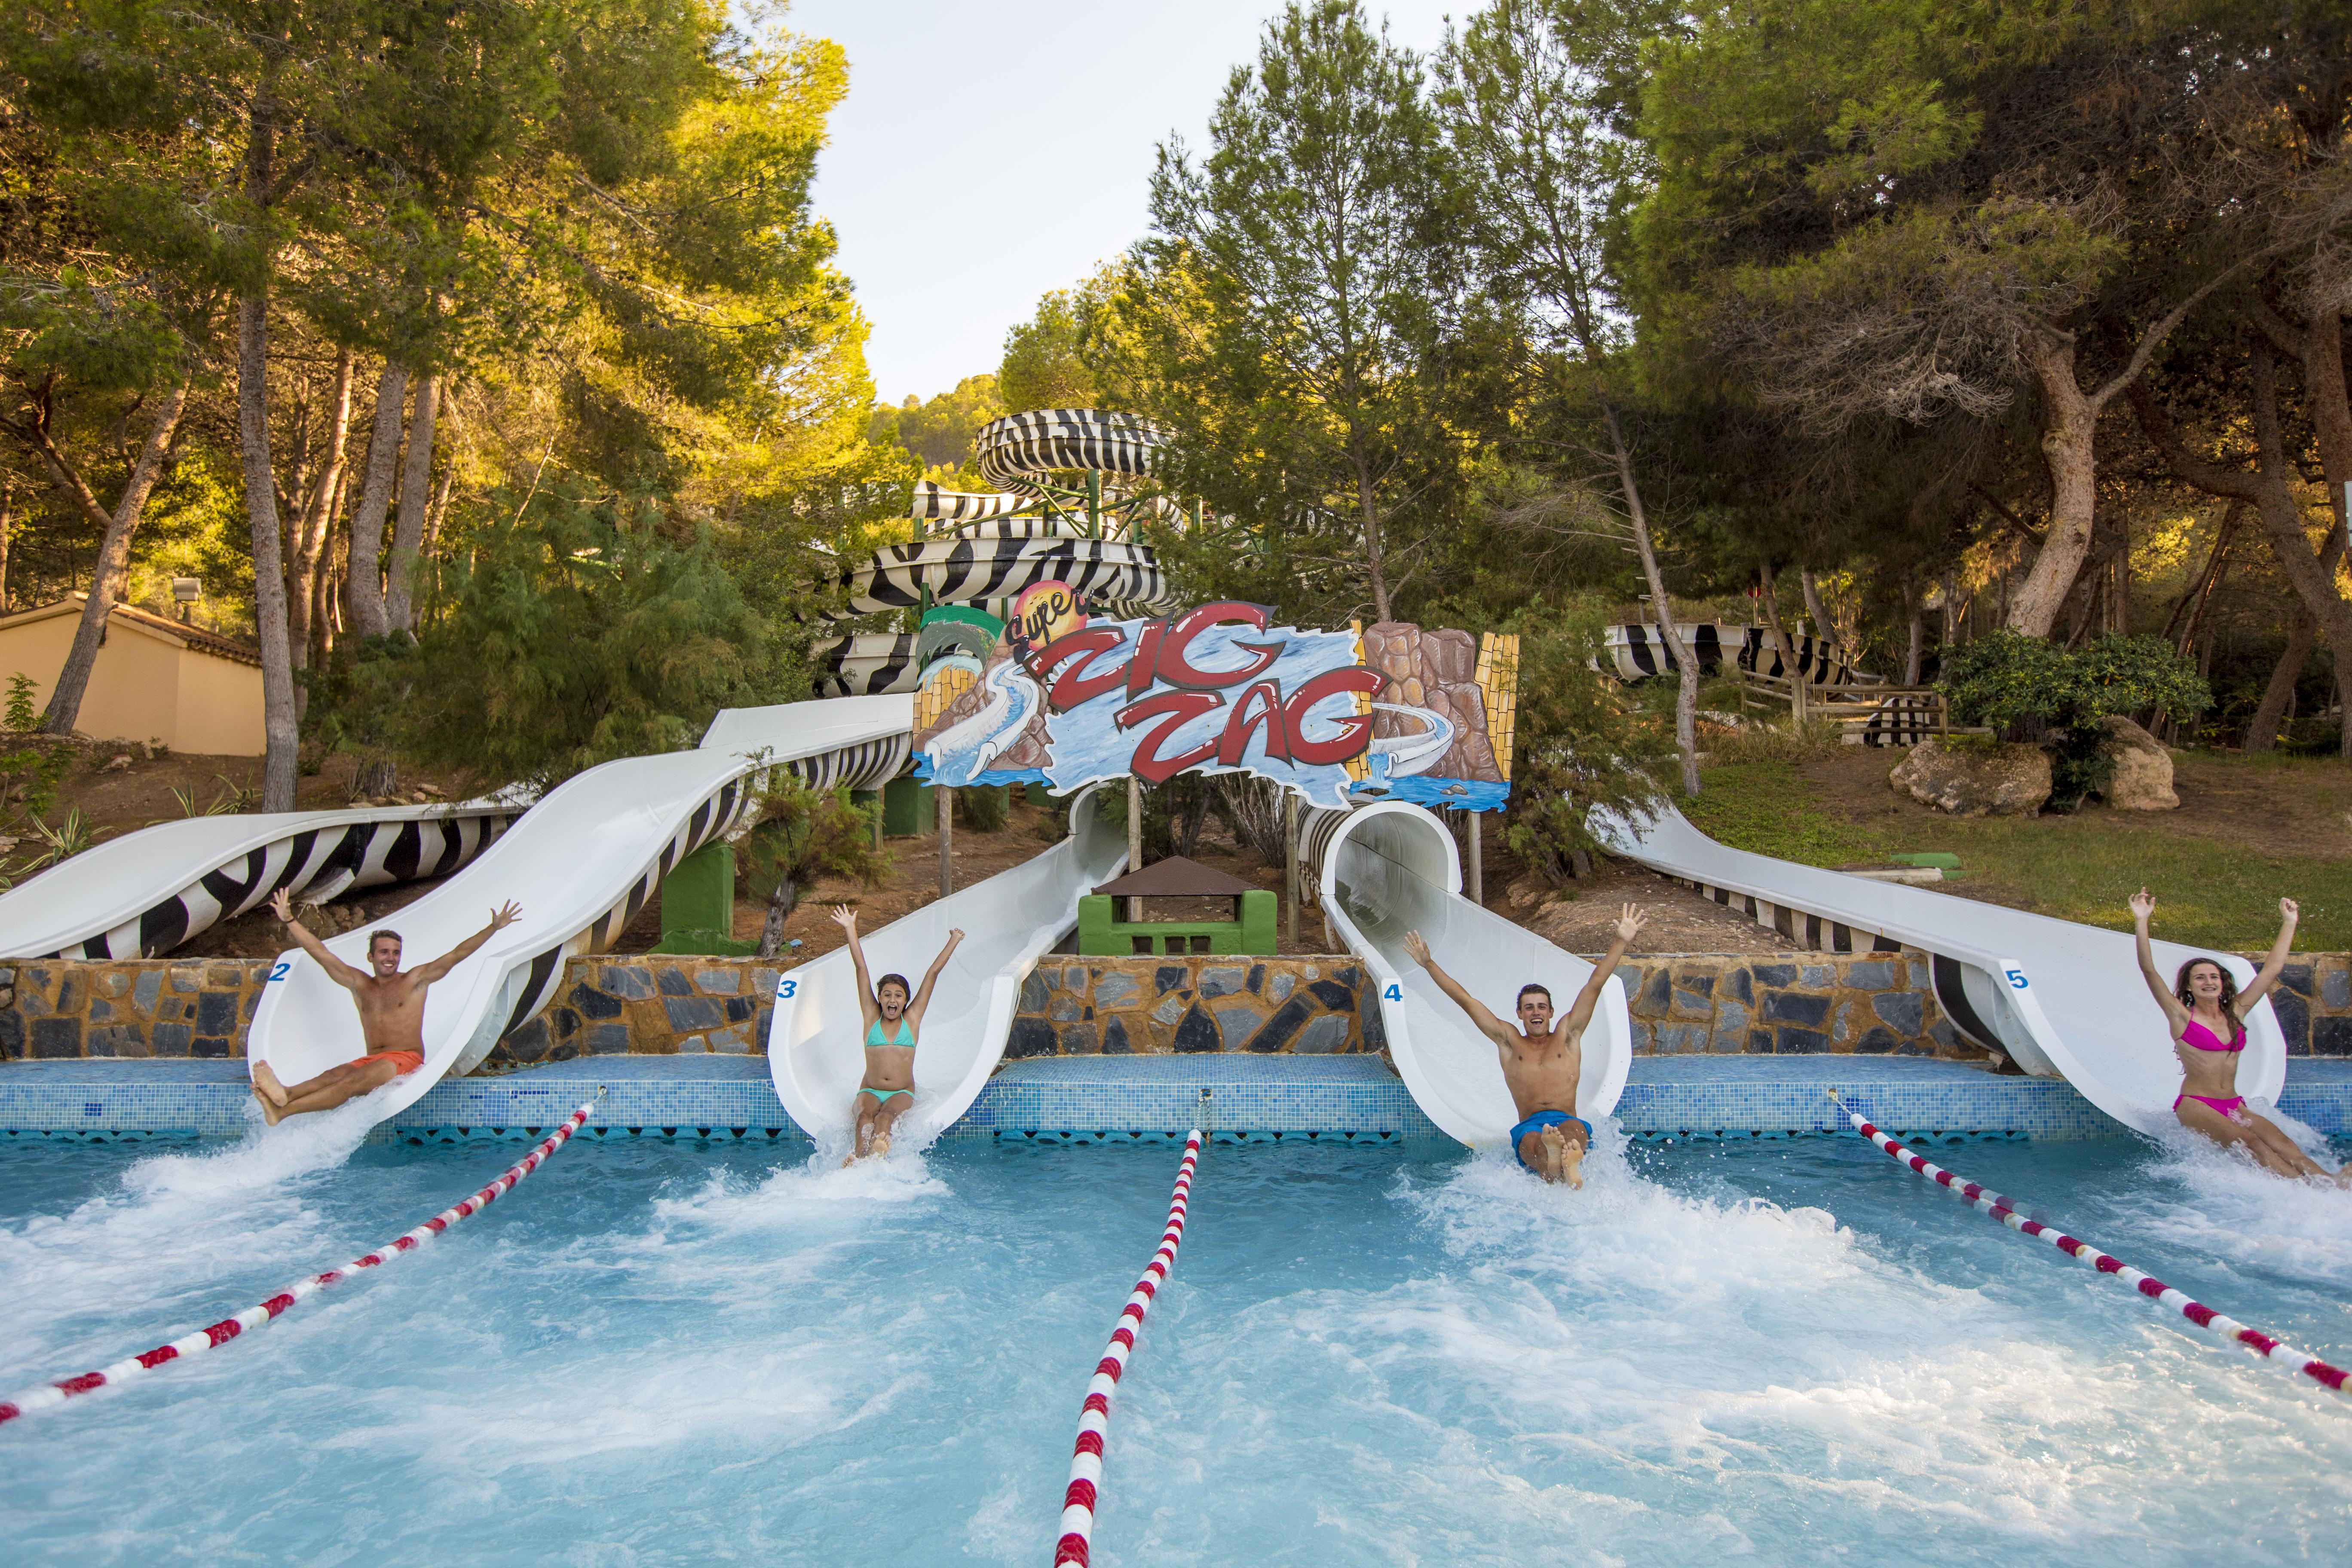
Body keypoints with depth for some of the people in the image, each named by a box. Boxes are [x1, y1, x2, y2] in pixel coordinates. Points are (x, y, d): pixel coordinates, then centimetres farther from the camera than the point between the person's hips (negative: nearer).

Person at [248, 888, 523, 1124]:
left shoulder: (415, 981, 10)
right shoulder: (359, 984, 20)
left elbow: (457, 954, 3)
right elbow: (319, 952, 22)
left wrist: (493, 928, -6)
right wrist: (289, 920, 20)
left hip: (407, 1059, -4)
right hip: (371, 1060, 4)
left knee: (356, 1080, -32)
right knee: (333, 1075, -29)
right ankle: (284, 1093, -60)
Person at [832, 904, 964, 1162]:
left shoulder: (912, 1019, 11)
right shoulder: (872, 1016, 12)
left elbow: (933, 973, 12)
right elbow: (861, 968, 9)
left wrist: (954, 941, 15)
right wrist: (851, 929, 10)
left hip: (903, 1094, -1)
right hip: (869, 1092, 1)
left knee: (885, 1116, -34)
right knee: (865, 1116, -34)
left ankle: (876, 1155, -63)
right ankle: (856, 1160, -59)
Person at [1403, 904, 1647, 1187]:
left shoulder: (1567, 1036, 23)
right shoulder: (1509, 1041, 25)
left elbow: (1595, 984, 17)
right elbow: (1465, 1000, 23)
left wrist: (1622, 941, 12)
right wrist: (1429, 964, 21)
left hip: (1569, 1121, 1)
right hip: (1529, 1126, 0)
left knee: (1572, 1130, -38)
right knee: (1534, 1141, -38)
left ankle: (1572, 1165, -71)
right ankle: (1552, 1166, -73)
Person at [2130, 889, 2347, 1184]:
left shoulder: (2235, 1012, 15)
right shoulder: (2182, 1016, 1)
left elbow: (2272, 969, 18)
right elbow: (2149, 970, -12)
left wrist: (2289, 923, 20)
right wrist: (2141, 922, -19)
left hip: (2235, 1105, 5)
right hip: (2195, 1105, -5)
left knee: (2282, 1143, -22)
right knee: (2251, 1143, -28)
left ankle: (2329, 1182, -42)